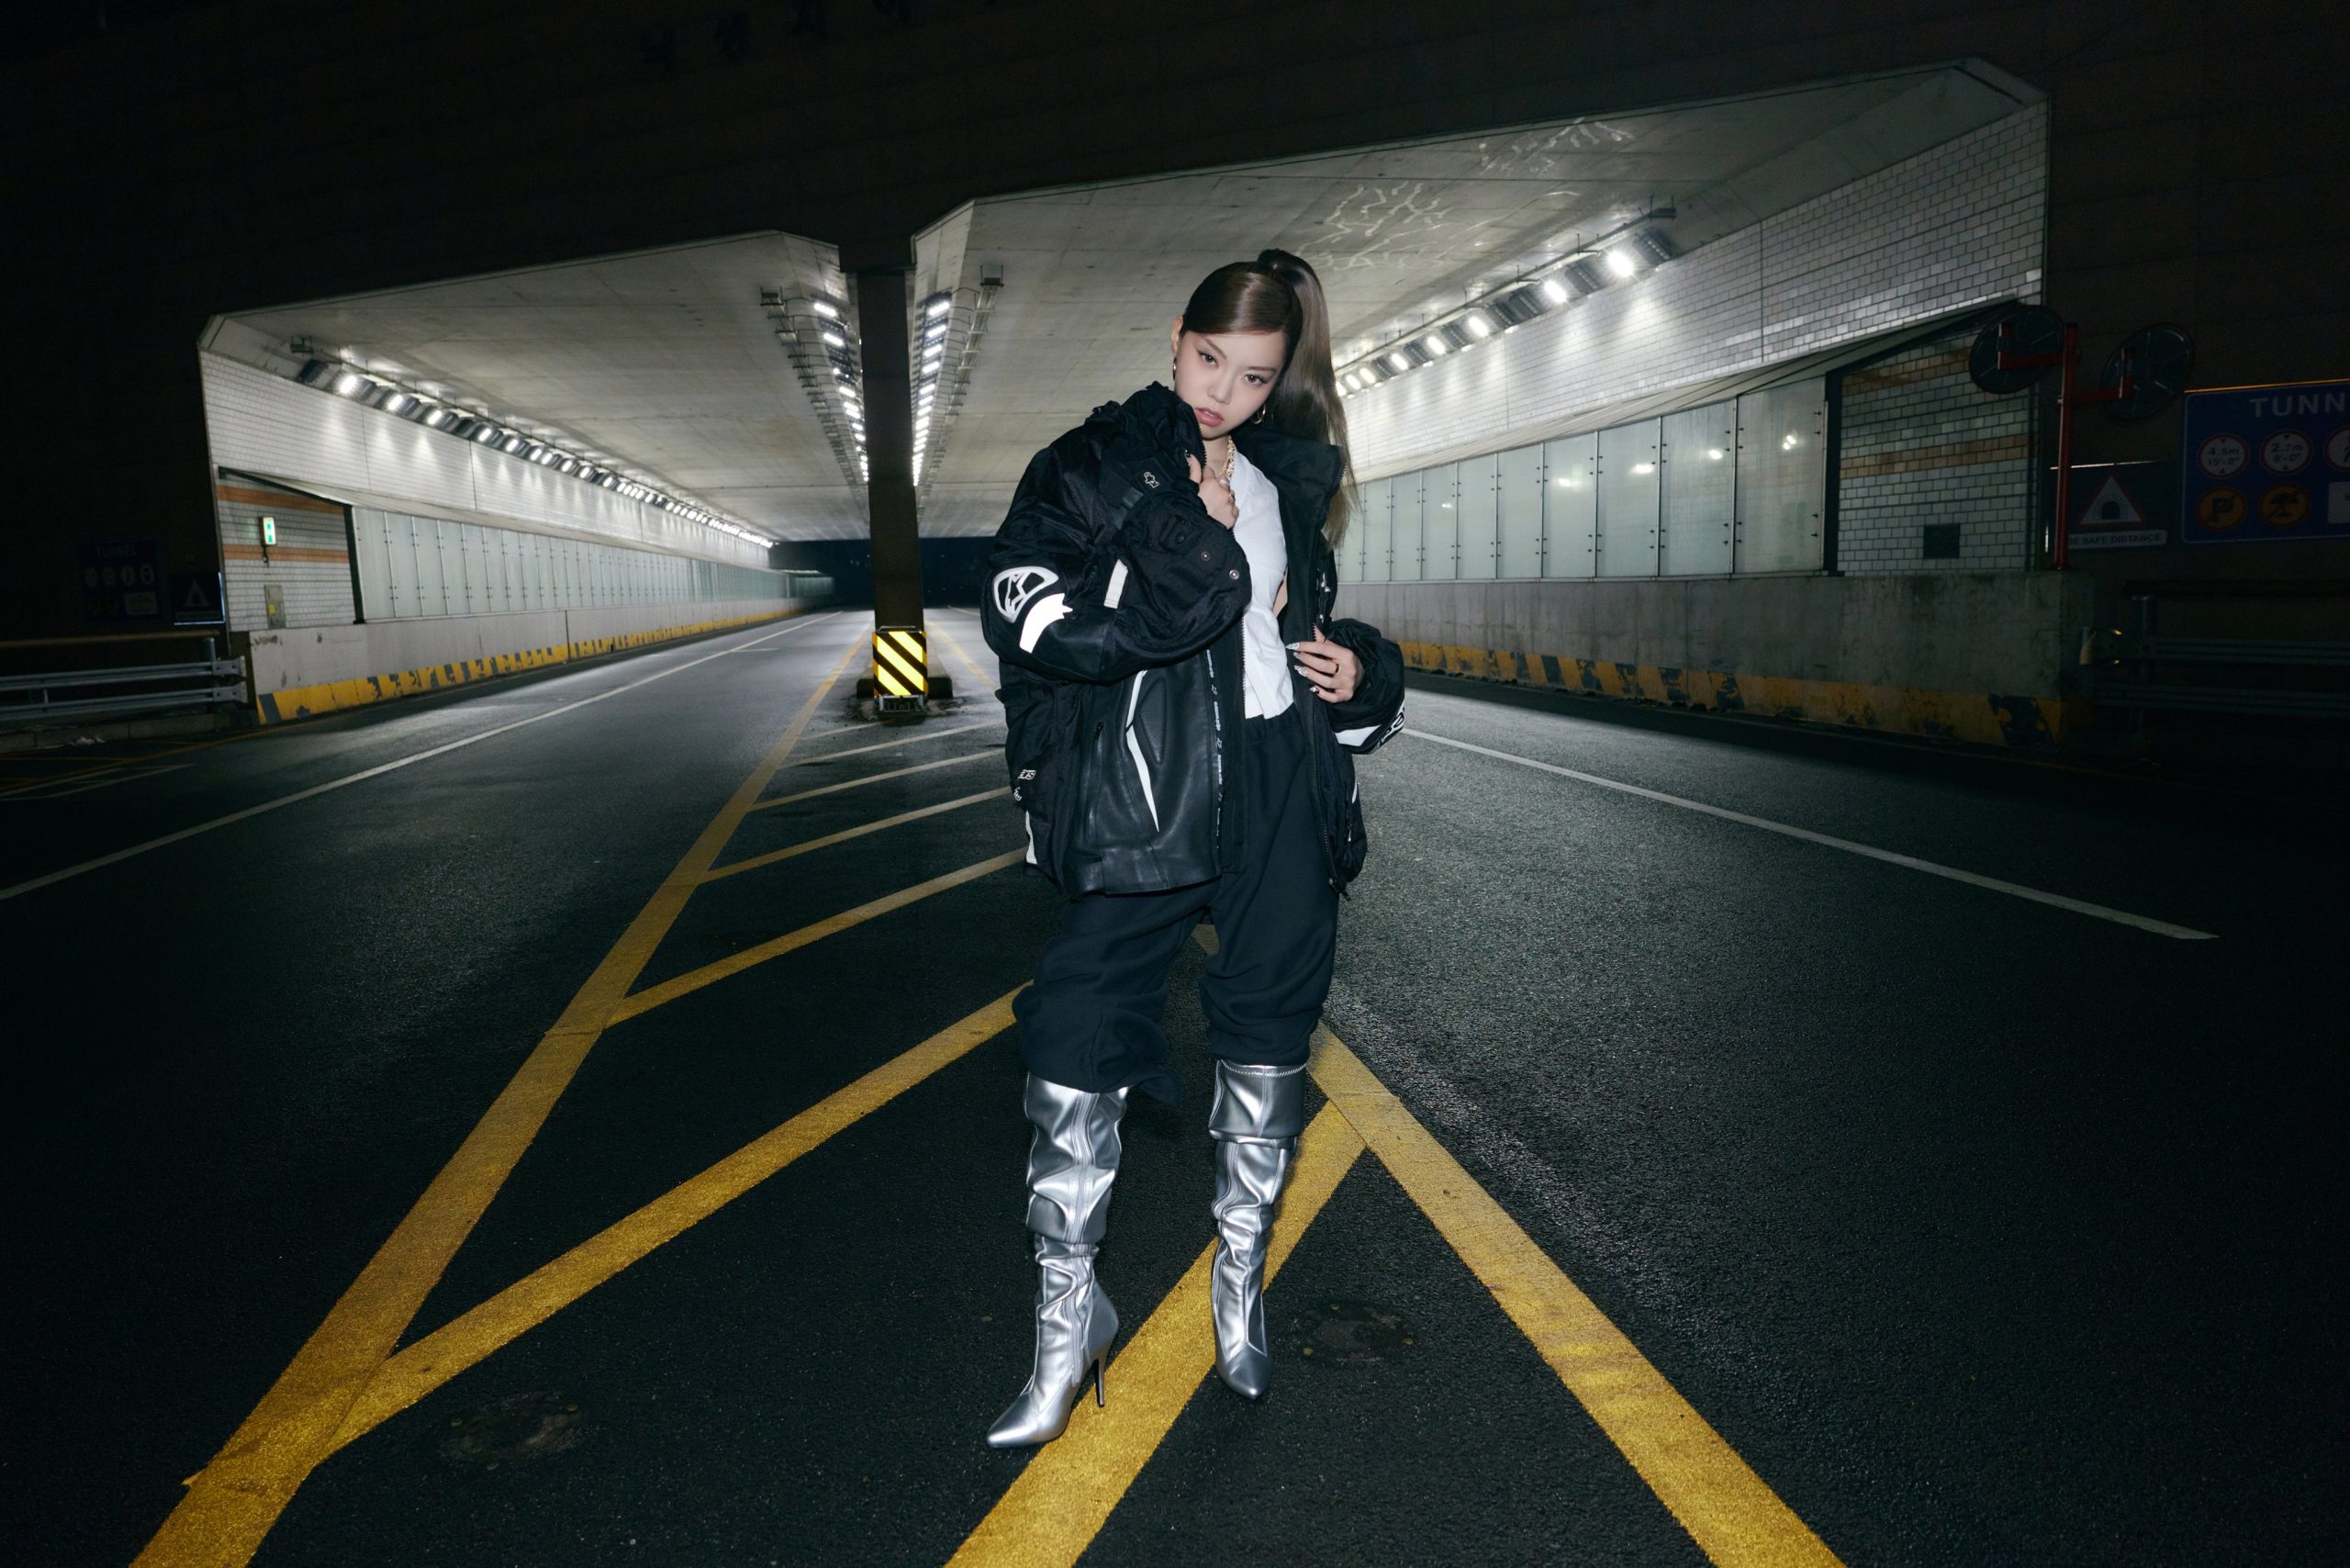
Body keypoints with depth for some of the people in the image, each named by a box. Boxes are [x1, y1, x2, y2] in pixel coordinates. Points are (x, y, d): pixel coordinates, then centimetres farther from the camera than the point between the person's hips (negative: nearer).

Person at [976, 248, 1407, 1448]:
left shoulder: (1287, 482, 16)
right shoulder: (1091, 467, 2)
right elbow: (1031, 616, -13)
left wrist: (1364, 674, 7)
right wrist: (1195, 549, -13)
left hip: (1282, 796, 4)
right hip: (1138, 798, -4)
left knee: (1267, 1035, 10)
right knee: (1077, 1046, -5)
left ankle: (1240, 1282, 30)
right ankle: (1068, 1320, 11)